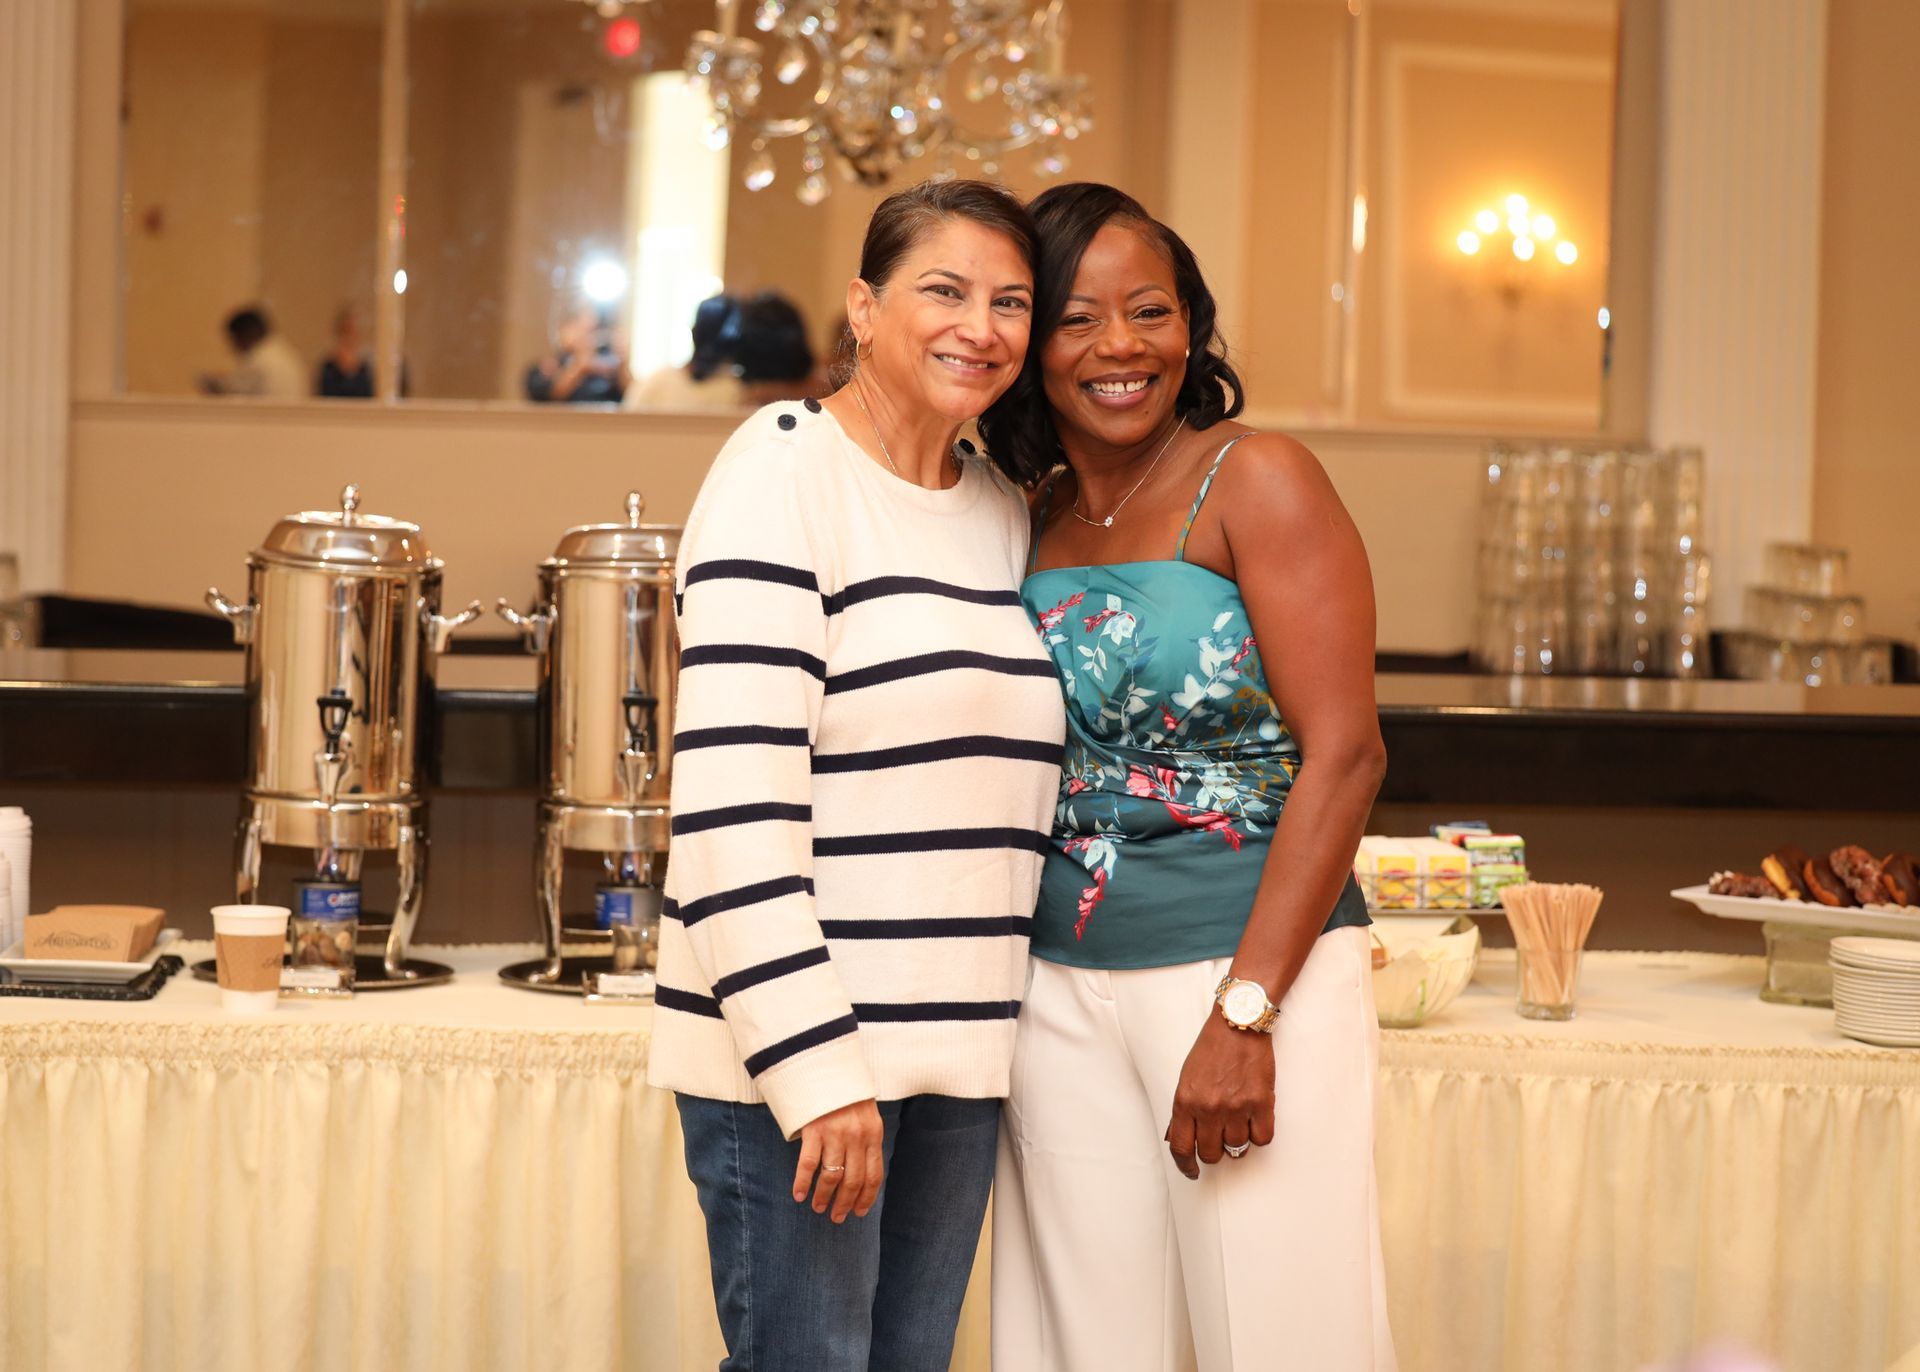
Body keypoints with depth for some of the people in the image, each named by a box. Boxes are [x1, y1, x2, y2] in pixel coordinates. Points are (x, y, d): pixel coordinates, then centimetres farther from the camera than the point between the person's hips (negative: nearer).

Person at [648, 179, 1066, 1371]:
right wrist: (815, 1068, -20)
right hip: (797, 1054, -7)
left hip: (959, 1049, 7)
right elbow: (732, 801, -16)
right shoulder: (785, 472, -9)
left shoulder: (1007, 511, 14)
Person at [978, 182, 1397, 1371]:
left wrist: (1244, 1014, -17)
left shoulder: (1256, 482, -7)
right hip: (1062, 992, 5)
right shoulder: (1026, 522, 10)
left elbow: (1343, 756, -12)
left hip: (1256, 969, -5)